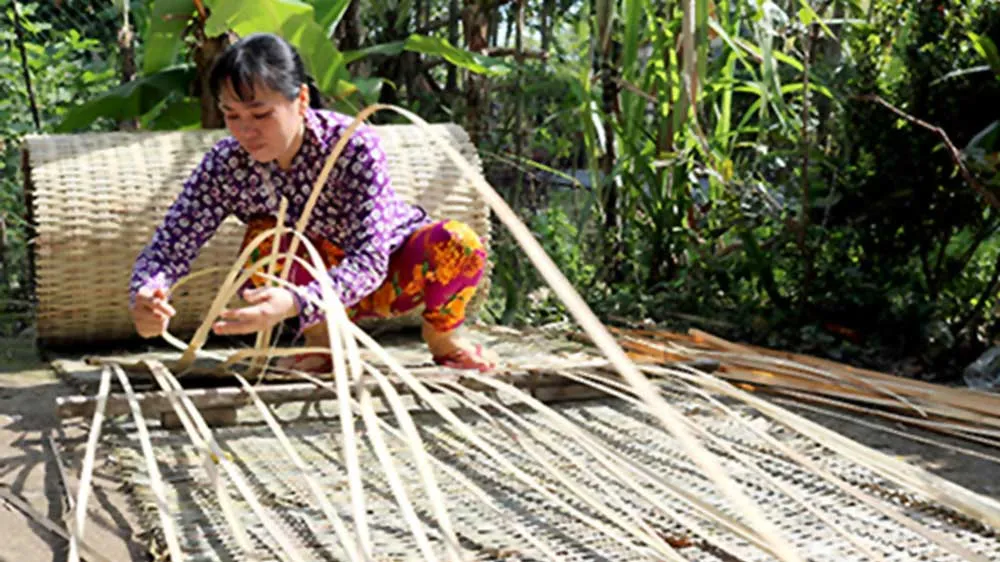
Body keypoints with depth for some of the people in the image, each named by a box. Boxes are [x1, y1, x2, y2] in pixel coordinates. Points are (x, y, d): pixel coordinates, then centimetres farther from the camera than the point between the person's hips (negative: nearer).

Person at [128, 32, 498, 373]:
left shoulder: (355, 146, -31)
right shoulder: (226, 165, -21)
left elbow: (369, 260, -38)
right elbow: (171, 245, -24)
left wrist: (294, 304, -57)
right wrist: (145, 296, -49)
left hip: (393, 273, -2)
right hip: (320, 281, 2)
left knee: (459, 243, -33)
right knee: (263, 237, -30)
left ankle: (441, 334, -1)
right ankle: (321, 340, -6)